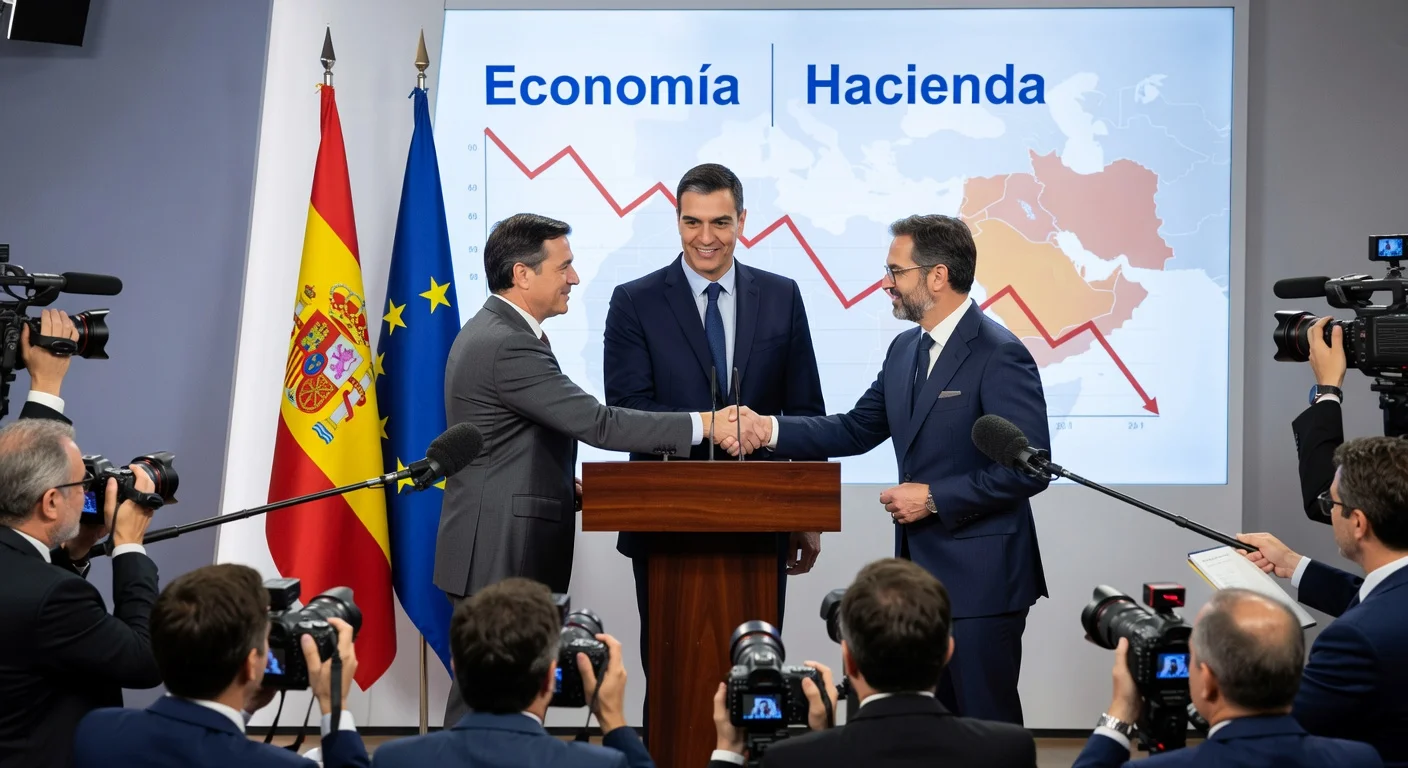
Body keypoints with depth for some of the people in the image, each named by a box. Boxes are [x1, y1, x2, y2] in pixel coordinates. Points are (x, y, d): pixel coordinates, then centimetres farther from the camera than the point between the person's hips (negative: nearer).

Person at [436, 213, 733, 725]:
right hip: (501, 555, -10)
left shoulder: (486, 332, 14)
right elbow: (598, 424, -24)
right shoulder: (510, 346, -19)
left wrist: (565, 486, 10)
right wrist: (701, 425, -21)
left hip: (494, 548, 10)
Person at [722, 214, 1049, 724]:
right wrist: (770, 430, 2)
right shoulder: (905, 350, 11)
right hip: (922, 569, 8)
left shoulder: (999, 355, -16)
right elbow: (857, 430, 14)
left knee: (987, 726, 1)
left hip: (980, 579, -8)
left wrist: (934, 498, -17)